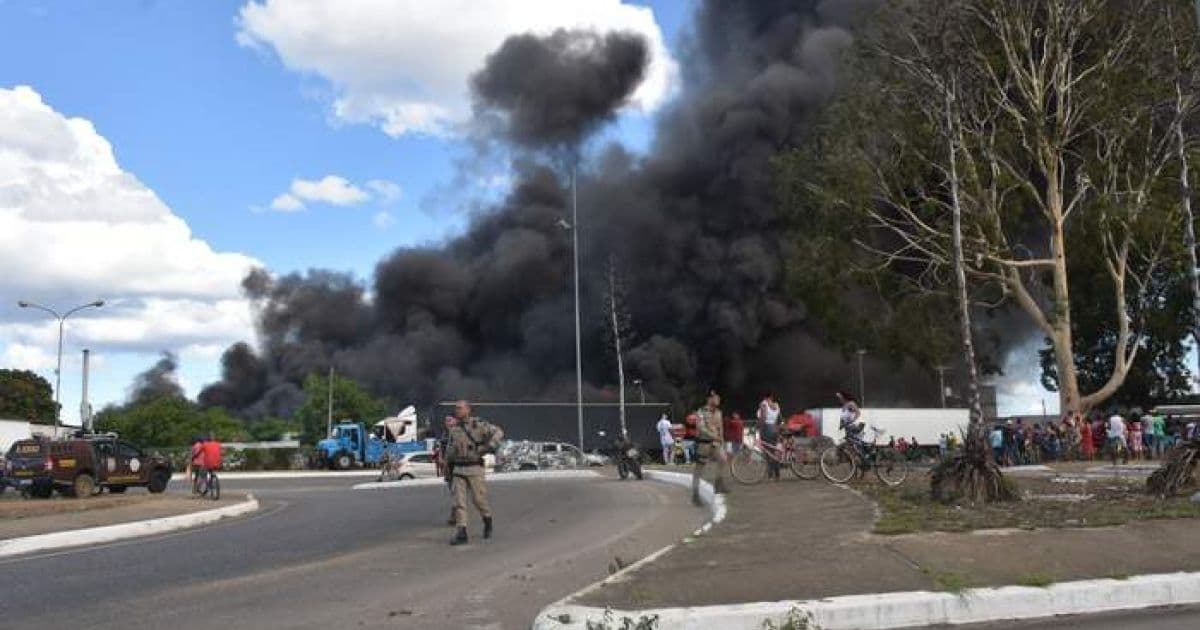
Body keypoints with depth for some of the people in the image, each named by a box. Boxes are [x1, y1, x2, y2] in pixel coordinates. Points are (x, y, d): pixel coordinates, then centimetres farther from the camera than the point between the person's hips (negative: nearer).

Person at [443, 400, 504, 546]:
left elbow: (498, 432, -13)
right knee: (459, 501, -7)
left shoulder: (478, 425, -6)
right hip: (458, 470, 4)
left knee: (478, 499, 3)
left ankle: (487, 523, 31)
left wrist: (488, 447, -26)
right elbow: (449, 452, 17)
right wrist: (448, 472, 16)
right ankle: (461, 534, -8)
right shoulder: (454, 429, 10)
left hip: (475, 469, -4)